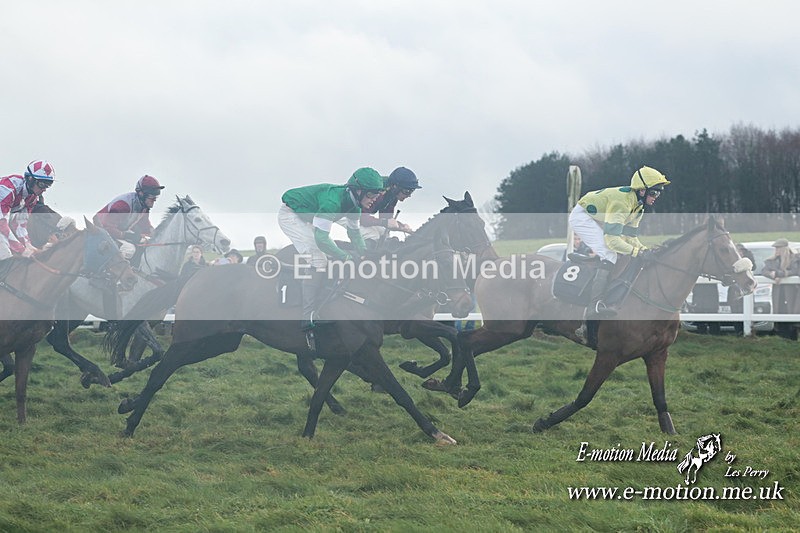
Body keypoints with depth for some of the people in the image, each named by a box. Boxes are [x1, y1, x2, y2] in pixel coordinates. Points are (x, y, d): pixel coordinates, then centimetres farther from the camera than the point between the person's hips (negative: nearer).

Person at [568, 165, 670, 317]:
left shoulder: (638, 205, -1)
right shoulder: (622, 202, -32)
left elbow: (630, 236, 4)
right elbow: (612, 240, -35)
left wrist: (645, 249, -13)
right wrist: (638, 252, -37)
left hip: (596, 221, 11)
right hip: (582, 217, -11)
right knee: (610, 254, -25)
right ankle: (596, 304, -36)